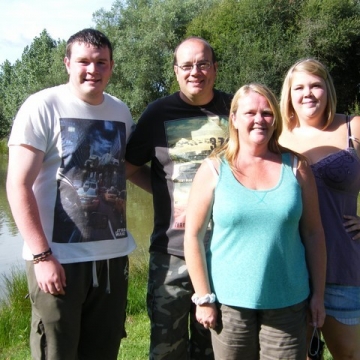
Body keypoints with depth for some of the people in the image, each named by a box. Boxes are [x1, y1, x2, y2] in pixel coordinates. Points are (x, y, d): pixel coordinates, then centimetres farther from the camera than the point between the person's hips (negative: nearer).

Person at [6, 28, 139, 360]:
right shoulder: (43, 107, -9)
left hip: (113, 257, 5)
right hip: (59, 259, -5)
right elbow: (18, 186, -12)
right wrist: (42, 256, -17)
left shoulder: (121, 112, 7)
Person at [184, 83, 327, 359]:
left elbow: (313, 233, 5)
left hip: (288, 303, 1)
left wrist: (318, 293, 4)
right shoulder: (214, 169, -2)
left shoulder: (295, 166, 2)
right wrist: (204, 297, -4)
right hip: (229, 302, -1)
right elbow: (193, 235, -3)